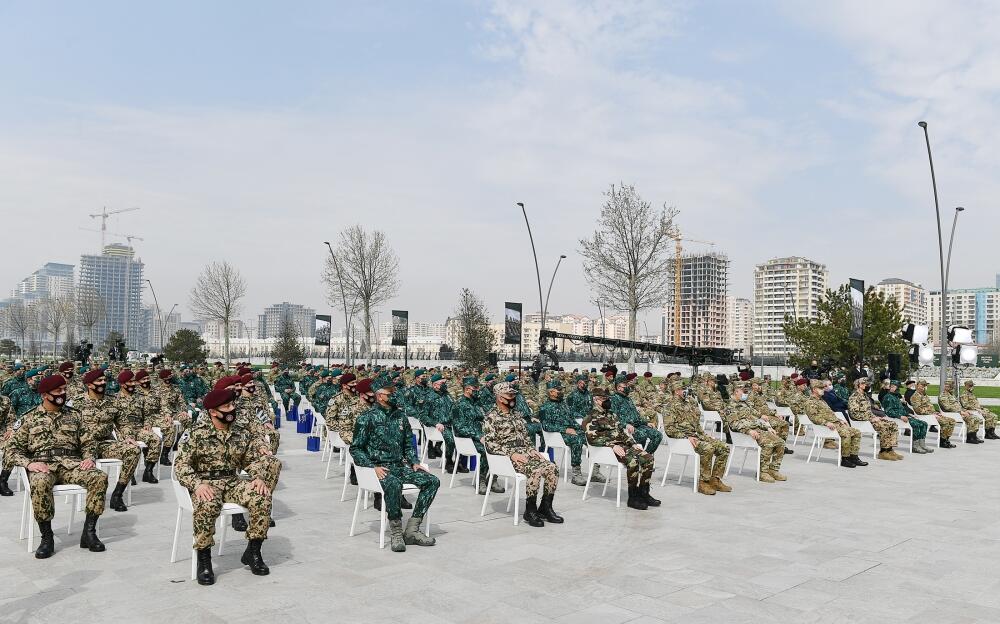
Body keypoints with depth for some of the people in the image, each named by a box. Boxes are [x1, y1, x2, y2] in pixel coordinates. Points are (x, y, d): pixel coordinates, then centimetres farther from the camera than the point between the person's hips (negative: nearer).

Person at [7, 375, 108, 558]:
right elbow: (14, 447, 9)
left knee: (100, 477, -28)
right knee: (40, 483, -39)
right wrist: (29, 463, -11)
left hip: (71, 464, 2)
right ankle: (47, 537, -22)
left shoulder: (73, 415, 17)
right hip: (42, 465, -2)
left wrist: (89, 459, -5)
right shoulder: (30, 418, 12)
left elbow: (86, 443, 17)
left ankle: (89, 532, -17)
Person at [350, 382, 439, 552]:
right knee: (394, 485, -38)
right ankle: (396, 532, -20)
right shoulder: (367, 417, -5)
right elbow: (355, 449, -5)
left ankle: (411, 530, -11)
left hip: (400, 465, 6)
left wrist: (414, 462, 6)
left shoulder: (399, 415, 13)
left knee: (432, 481, -13)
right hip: (380, 468, -6)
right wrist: (373, 466, -18)